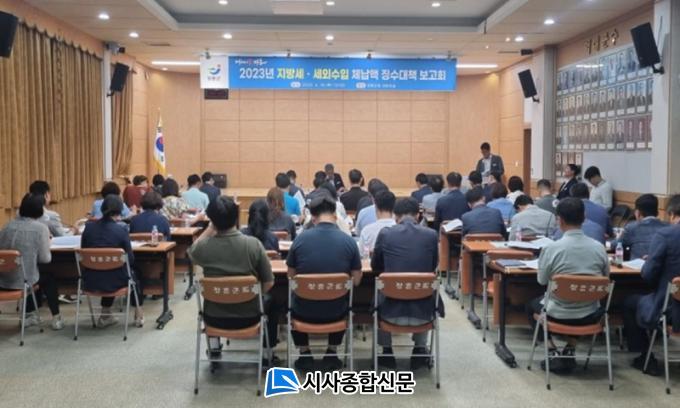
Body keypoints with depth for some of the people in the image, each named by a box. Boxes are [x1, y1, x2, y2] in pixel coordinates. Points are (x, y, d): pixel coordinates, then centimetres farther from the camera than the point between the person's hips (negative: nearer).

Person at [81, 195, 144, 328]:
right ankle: (139, 315, 40)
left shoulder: (89, 227, -4)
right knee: (133, 275, 31)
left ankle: (105, 315, 44)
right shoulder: (121, 230, -15)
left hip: (90, 281, 4)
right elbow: (130, 260, -9)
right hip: (113, 281, -3)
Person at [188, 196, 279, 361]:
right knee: (271, 301, 32)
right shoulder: (253, 244, -20)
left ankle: (214, 349, 39)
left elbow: (192, 252, 9)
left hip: (214, 317, 1)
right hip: (249, 316, -1)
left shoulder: (203, 247, -18)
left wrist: (210, 229, 4)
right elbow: (269, 283, -10)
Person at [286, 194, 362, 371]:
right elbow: (356, 280, -4)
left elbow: (291, 275, 2)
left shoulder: (300, 239, -11)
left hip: (305, 311, 0)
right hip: (335, 312, 1)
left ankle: (305, 355, 32)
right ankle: (332, 354, 32)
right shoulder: (349, 241, -11)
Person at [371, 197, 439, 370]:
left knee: (379, 298, 34)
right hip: (422, 312, 1)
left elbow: (375, 267, 10)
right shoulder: (431, 235, -3)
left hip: (392, 311, -1)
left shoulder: (385, 234, -6)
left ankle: (387, 353, 38)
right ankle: (420, 351, 37)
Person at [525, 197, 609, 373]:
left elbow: (542, 281, -4)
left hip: (559, 315, -3)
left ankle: (553, 353, 16)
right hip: (590, 316, 3)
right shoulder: (599, 248, -10)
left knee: (532, 305, 29)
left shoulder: (551, 248, -19)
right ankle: (570, 350, 26)